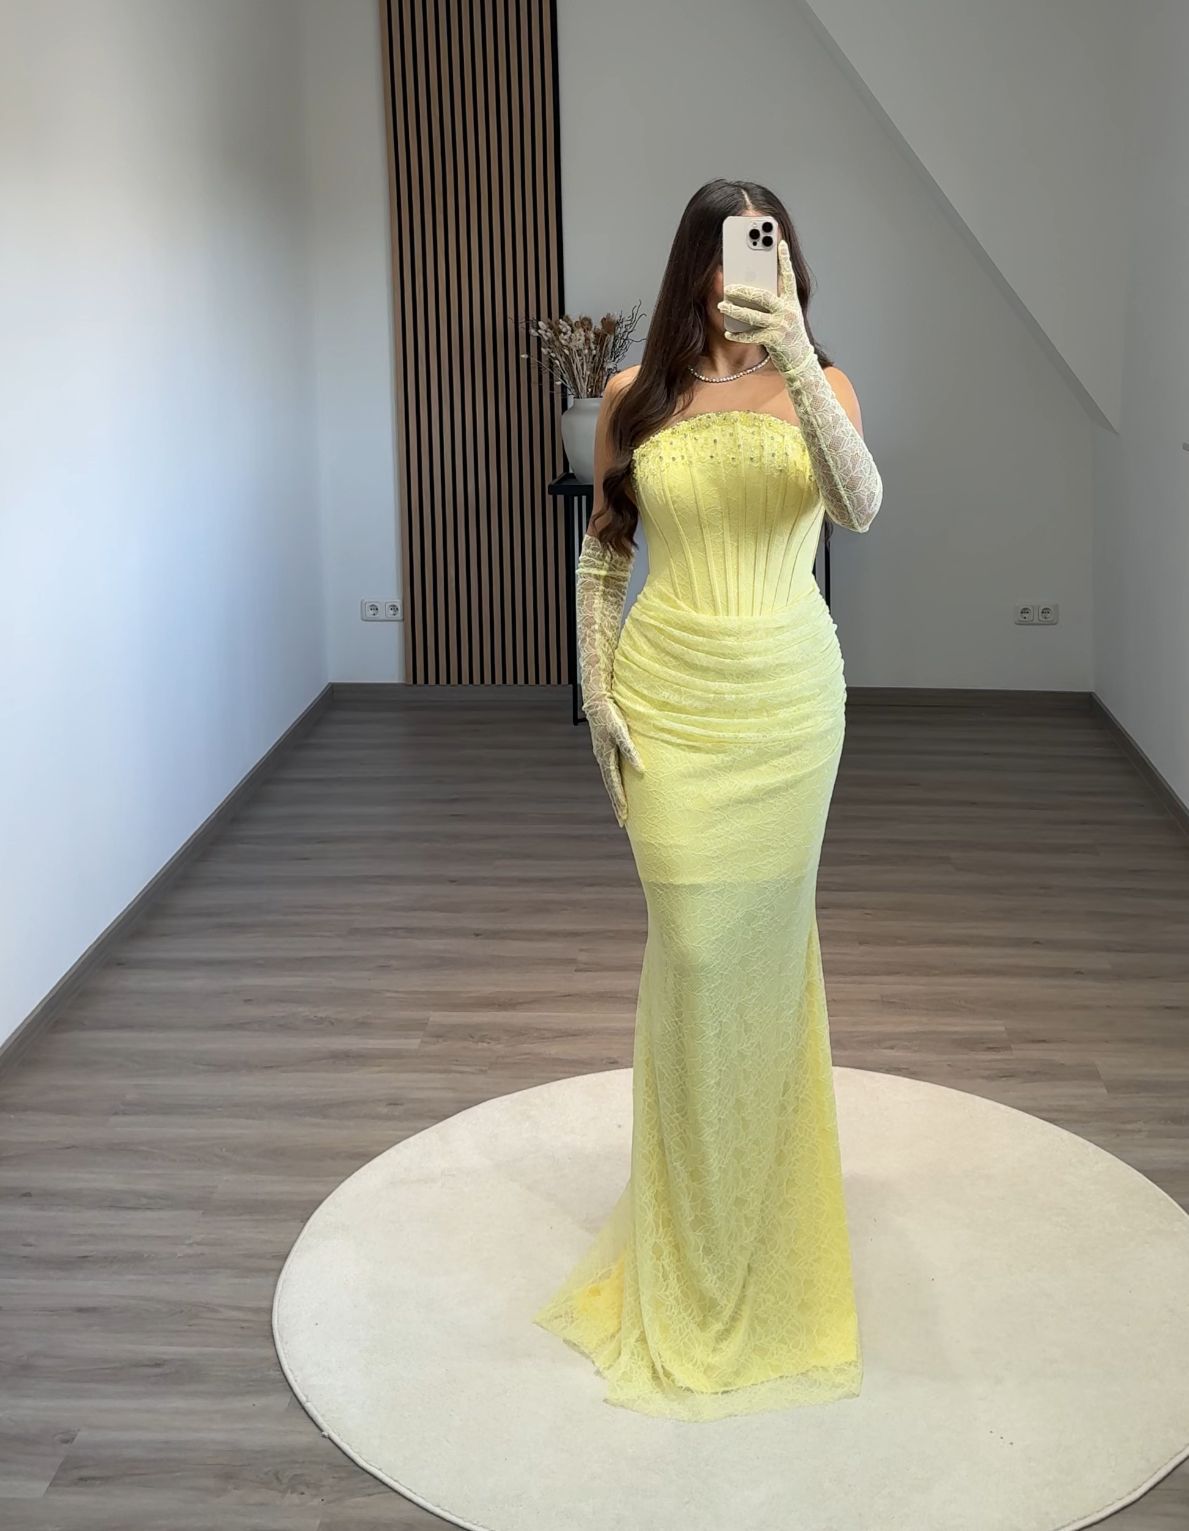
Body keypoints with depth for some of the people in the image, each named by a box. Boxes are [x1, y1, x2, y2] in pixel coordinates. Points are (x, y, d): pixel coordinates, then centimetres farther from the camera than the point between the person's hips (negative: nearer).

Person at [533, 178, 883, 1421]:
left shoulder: (819, 384, -1)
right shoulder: (636, 395, 2)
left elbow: (861, 507, -21)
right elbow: (600, 552, 8)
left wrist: (797, 364, -32)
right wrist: (594, 691, -1)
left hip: (790, 695, 1)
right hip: (670, 696, 0)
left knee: (763, 947, 9)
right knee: (692, 946, 0)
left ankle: (751, 1225, 32)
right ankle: (691, 1250, 19)